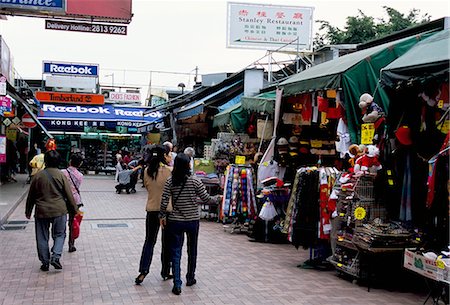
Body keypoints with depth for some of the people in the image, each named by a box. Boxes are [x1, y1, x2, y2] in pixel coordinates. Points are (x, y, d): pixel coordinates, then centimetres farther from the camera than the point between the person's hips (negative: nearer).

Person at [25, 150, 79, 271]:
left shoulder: (38, 176, -1)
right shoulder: (61, 176, -6)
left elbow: (31, 196, 6)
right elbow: (69, 195, -3)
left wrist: (28, 211, 18)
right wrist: (75, 210, 8)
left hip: (41, 211, 1)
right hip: (59, 211, -1)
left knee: (42, 238, 12)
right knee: (59, 235, 12)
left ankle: (45, 262, 15)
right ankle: (55, 257, -5)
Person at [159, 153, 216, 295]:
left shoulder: (170, 182, -7)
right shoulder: (195, 181, -11)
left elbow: (164, 201, -7)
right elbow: (206, 198, -5)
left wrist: (162, 216, 6)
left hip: (175, 221, 0)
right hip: (193, 221, 0)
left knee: (175, 252, 6)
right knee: (192, 251, 19)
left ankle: (177, 284, 0)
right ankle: (190, 278, 34)